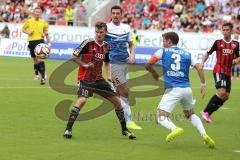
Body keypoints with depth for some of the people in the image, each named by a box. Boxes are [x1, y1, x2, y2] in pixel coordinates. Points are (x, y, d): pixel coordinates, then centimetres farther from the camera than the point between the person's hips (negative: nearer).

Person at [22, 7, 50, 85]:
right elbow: (23, 29, 14)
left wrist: (48, 43, 13)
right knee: (35, 60, 12)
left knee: (40, 59, -16)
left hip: (40, 41, -1)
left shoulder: (43, 22, 6)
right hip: (31, 42, 2)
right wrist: (28, 32, -7)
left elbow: (46, 32, 16)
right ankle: (36, 74, 36)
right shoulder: (29, 21, 3)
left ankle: (43, 77, -20)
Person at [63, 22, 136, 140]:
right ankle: (68, 129, -19)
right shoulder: (88, 43, -12)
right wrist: (85, 65, -16)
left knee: (117, 101, 5)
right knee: (82, 100, -29)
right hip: (85, 79, -6)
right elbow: (73, 57, -9)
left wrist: (110, 75, 6)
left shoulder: (106, 47, 5)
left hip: (98, 79, 6)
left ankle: (124, 130, 21)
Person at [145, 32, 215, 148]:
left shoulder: (163, 51, 7)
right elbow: (199, 68, 3)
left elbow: (148, 64, 1)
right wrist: (203, 85, 9)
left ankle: (175, 129, -34)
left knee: (160, 118, -4)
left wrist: (154, 73, 21)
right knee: (191, 114, 27)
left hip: (172, 90, -4)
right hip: (187, 89, 5)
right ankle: (204, 135, 5)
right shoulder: (187, 54, 15)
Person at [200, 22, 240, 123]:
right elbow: (208, 53, 8)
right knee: (221, 92, -22)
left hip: (228, 73, 5)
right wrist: (202, 62, -6)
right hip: (218, 70, -5)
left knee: (226, 96, 2)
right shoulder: (218, 43, 1)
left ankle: (208, 114, 13)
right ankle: (205, 112, -12)